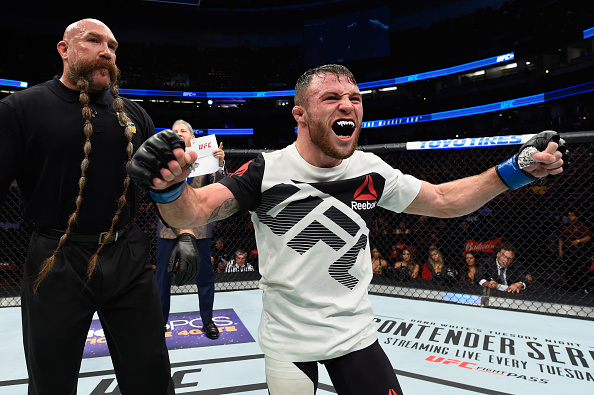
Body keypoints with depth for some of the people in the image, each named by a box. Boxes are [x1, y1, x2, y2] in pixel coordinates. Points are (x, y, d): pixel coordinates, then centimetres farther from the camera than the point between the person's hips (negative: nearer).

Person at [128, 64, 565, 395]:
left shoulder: (372, 172, -6)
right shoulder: (267, 171, -16)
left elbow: (443, 201, 4)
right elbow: (195, 211, -21)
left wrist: (516, 170, -5)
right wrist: (171, 187, -44)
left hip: (355, 334, 3)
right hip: (286, 342, -2)